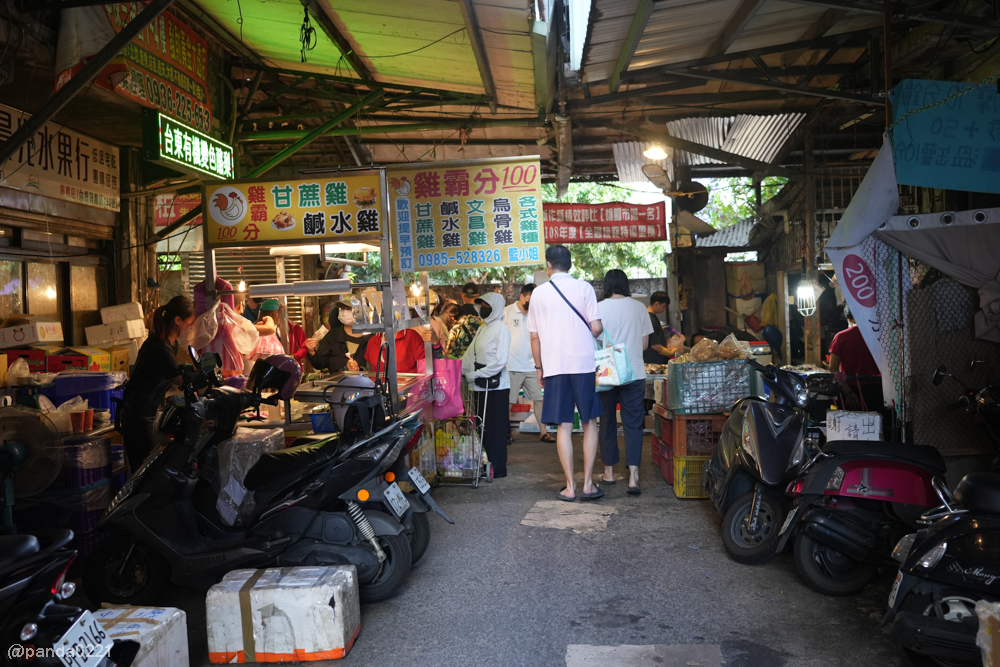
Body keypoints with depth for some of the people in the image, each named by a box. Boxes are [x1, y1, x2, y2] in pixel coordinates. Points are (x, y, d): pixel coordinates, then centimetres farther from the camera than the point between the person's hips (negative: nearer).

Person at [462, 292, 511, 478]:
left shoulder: (501, 329, -11)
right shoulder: (482, 328, 13)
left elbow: (500, 361, -18)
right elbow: (470, 353, 14)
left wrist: (475, 374, -16)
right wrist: (466, 373, 3)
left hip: (497, 386, -8)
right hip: (481, 386, 8)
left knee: (496, 429, -1)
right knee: (484, 428, 12)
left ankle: (498, 469, 6)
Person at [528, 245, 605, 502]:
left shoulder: (539, 292, 3)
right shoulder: (584, 288, -1)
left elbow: (534, 336, 4)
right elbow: (596, 328, -7)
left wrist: (539, 367, 15)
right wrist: (599, 331, 17)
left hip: (554, 367, 1)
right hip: (584, 364, -1)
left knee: (564, 427, 4)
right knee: (589, 423, 10)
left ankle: (570, 487, 7)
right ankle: (588, 483, 9)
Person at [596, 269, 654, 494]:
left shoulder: (599, 308, -5)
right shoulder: (639, 307, 0)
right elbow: (645, 343, 6)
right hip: (635, 373, 0)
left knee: (607, 422, 13)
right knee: (633, 424, 2)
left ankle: (609, 472, 23)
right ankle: (633, 477, -7)